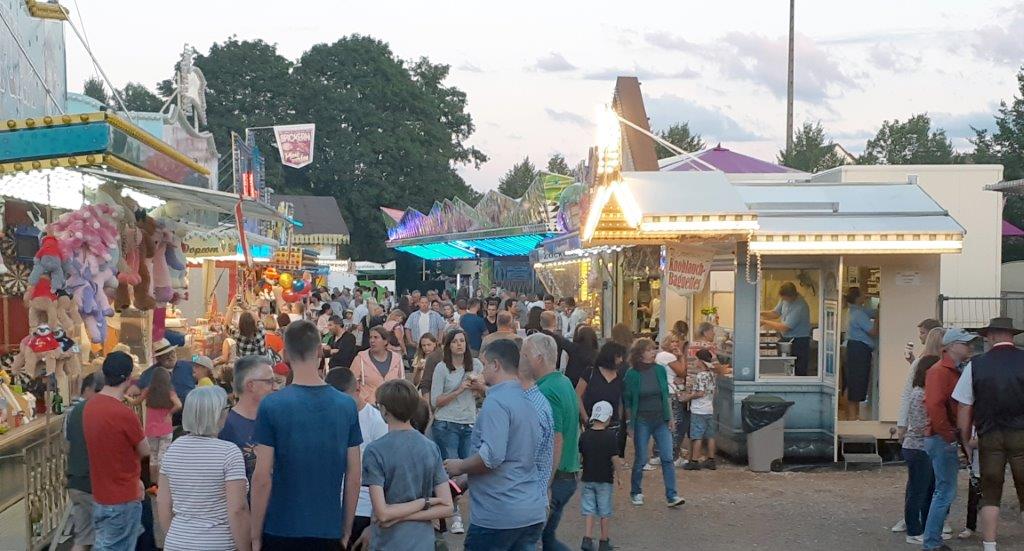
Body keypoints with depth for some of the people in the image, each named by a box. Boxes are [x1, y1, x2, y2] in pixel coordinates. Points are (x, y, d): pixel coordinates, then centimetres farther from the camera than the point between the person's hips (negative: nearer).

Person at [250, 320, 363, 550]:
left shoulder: (271, 405, -10)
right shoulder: (347, 405, -2)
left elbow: (262, 478, -11)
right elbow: (354, 477, 2)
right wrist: (346, 531, 13)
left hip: (281, 531, -2)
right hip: (329, 531, 2)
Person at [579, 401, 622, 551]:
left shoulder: (585, 436, -2)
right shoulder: (610, 436, -12)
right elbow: (615, 460, -13)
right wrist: (617, 475, 2)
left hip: (588, 478, 3)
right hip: (605, 479, -3)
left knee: (589, 510, 9)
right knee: (605, 512, 9)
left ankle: (587, 539, -2)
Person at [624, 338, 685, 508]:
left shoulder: (660, 370, 2)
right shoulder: (632, 374, -8)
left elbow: (666, 395, 11)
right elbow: (626, 401, -2)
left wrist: (670, 417, 8)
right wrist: (630, 421, -4)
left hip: (661, 419, 3)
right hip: (642, 421, -3)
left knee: (667, 458, -3)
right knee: (641, 459, 4)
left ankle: (672, 495, -1)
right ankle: (636, 492, 22)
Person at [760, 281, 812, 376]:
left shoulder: (799, 307, -26)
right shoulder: (785, 299, 0)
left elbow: (785, 327, -24)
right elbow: (776, 313, 13)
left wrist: (764, 322, -18)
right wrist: (761, 313, -6)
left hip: (799, 341, -8)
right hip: (787, 339, 8)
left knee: (799, 373, -3)